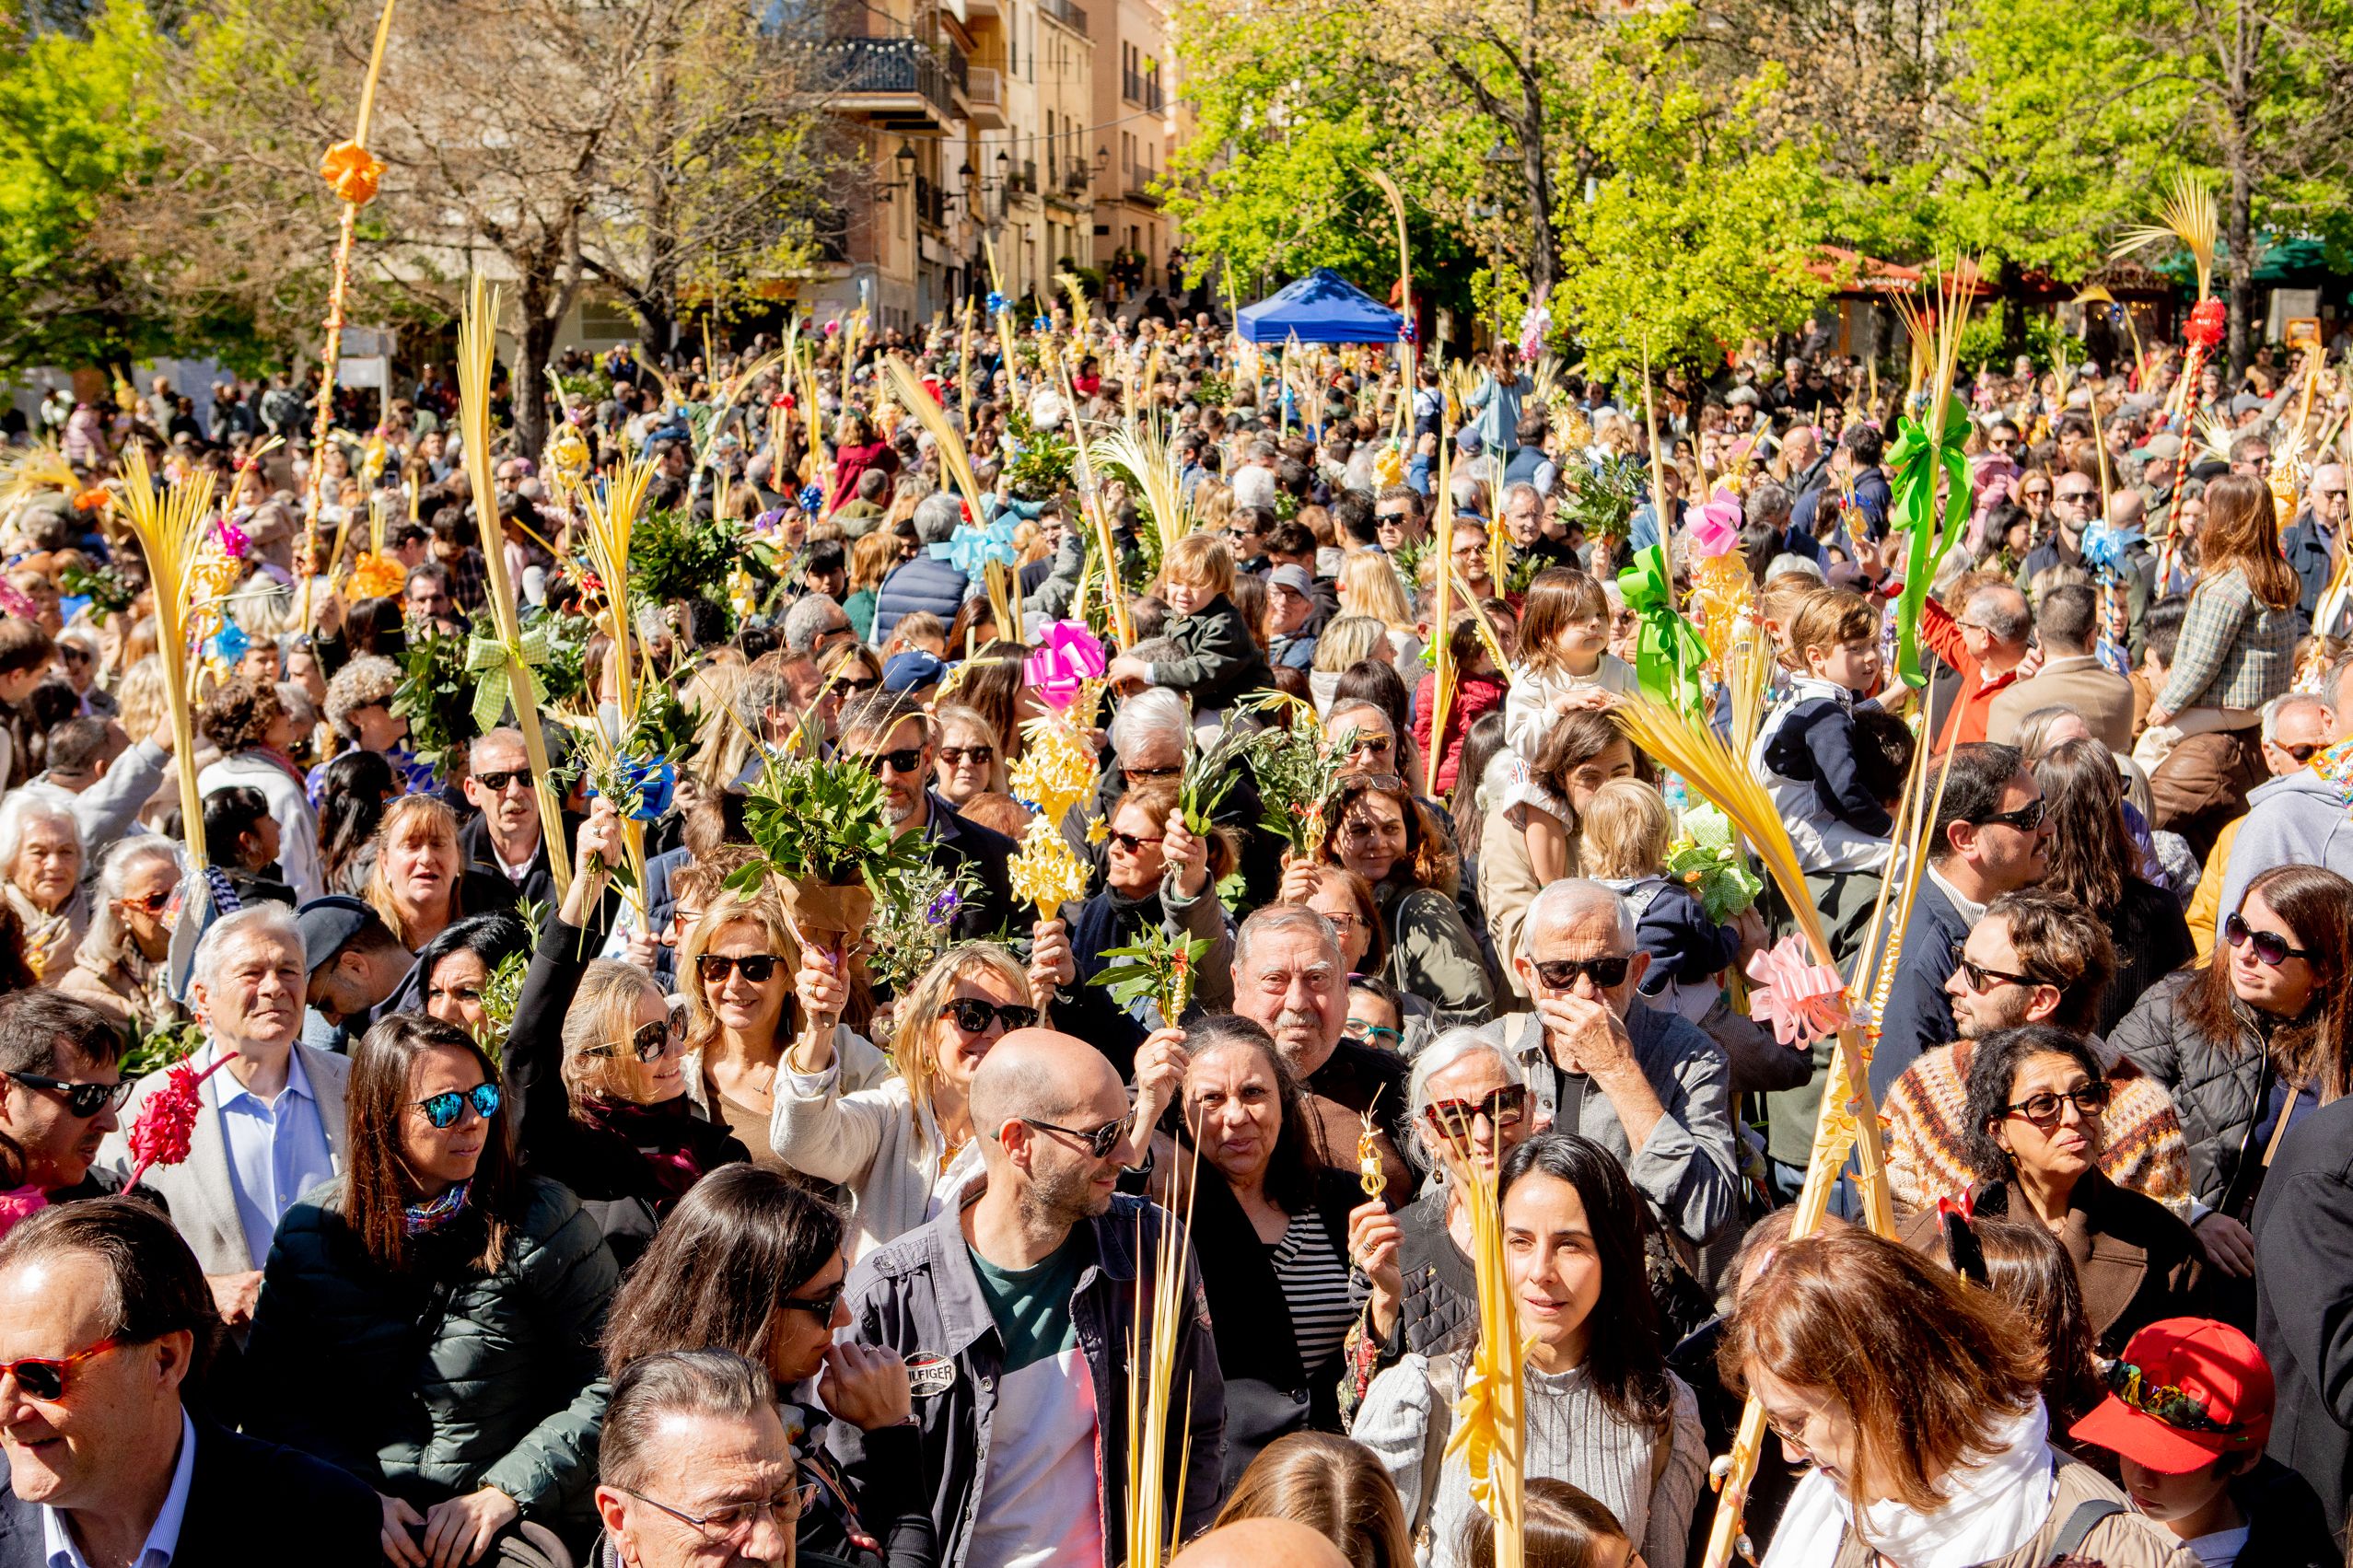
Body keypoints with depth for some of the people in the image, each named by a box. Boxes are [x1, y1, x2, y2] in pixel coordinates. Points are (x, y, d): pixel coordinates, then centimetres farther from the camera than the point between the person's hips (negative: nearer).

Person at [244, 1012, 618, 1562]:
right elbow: (271, 1397, 5)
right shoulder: (311, 1232, 6)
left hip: (517, 1524, -2)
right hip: (357, 1526, 2)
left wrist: (507, 1490, -13)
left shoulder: (545, 1222, 0)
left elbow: (605, 1383, -2)